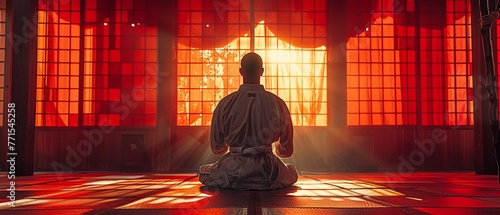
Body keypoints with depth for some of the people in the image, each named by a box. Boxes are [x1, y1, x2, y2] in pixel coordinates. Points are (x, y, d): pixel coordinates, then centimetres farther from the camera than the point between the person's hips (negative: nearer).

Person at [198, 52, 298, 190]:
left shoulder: (225, 103, -4)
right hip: (267, 174, 0)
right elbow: (287, 150, 4)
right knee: (292, 172, 31)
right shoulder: (277, 103, -5)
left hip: (232, 173, 0)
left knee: (203, 172, 30)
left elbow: (216, 148, 5)